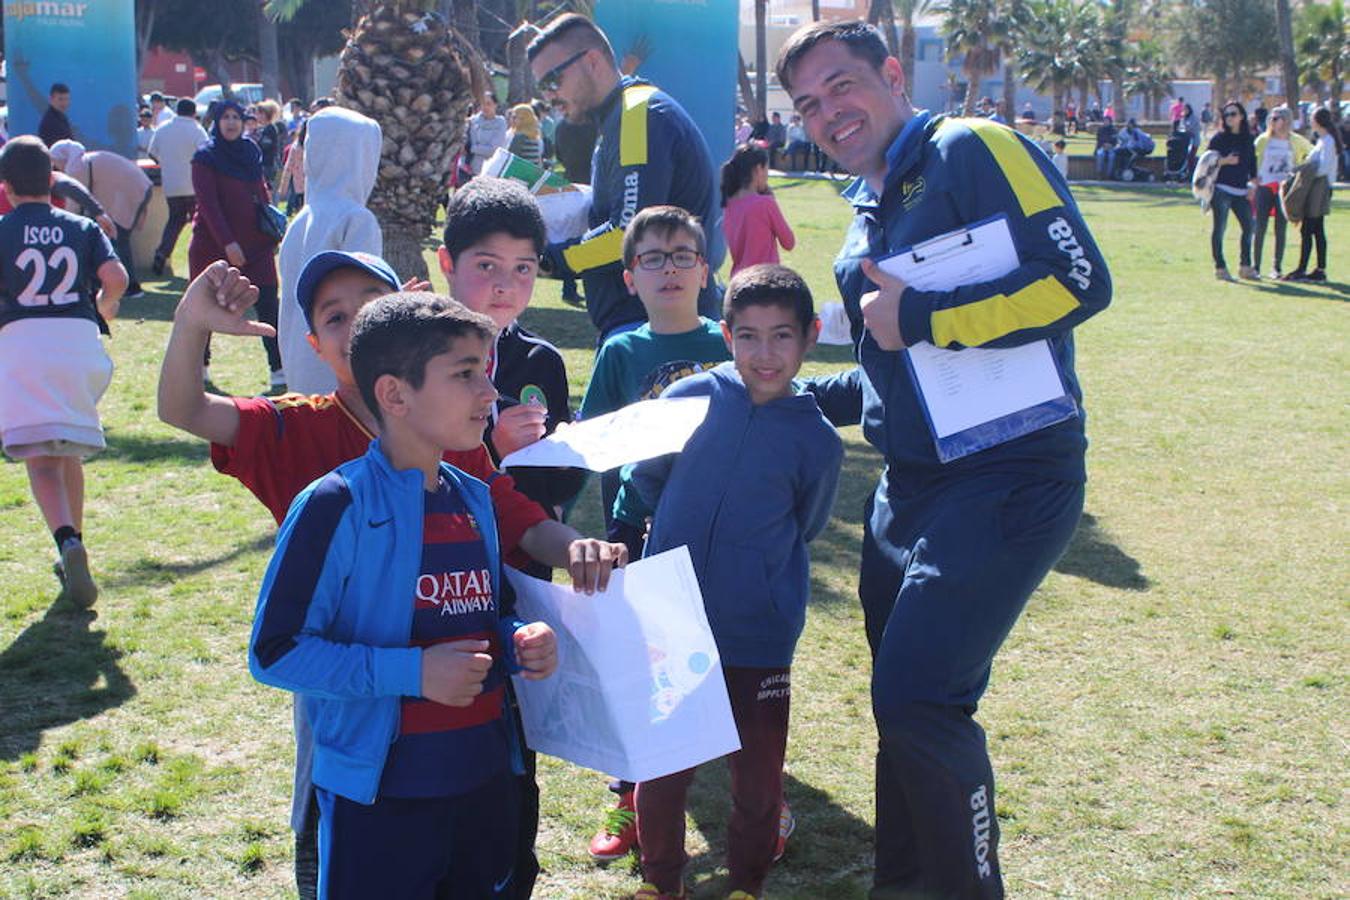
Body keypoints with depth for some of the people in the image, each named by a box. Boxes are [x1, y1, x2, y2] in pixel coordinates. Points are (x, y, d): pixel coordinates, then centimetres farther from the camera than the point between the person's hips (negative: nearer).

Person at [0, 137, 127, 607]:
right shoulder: (83, 228, 12)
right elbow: (116, 278, -3)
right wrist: (104, 305, 18)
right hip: (79, 339, 3)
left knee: (41, 459, -8)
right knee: (68, 450, 21)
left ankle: (69, 542, -32)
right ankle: (72, 547, 26)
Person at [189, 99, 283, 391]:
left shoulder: (251, 151, 9)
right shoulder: (205, 157, -6)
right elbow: (208, 203, -12)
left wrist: (272, 233, 6)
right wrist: (227, 243, -20)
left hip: (255, 243, 4)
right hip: (213, 244, -4)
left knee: (268, 305, -5)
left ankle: (278, 368, -5)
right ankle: (200, 366, 21)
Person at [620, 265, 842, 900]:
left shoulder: (816, 439, -6)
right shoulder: (690, 399, -7)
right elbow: (642, 479, 9)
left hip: (759, 638, 0)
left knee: (758, 778, 9)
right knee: (661, 771, 10)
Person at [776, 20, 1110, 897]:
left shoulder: (972, 151, -10)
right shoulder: (868, 208, 16)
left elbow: (1079, 281, -21)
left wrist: (917, 317, -17)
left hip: (1008, 478, -8)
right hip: (910, 486, 9)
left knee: (916, 700, -14)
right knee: (906, 704, 13)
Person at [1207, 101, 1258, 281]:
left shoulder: (1248, 139, 13)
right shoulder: (1218, 138, 1)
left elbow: (1252, 164, 16)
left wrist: (1253, 185, 6)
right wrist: (1225, 161, -17)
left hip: (1241, 191, 5)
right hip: (1221, 189, -5)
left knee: (1249, 226, 2)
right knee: (1219, 227, -6)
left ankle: (1245, 266, 13)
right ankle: (1220, 268, -2)